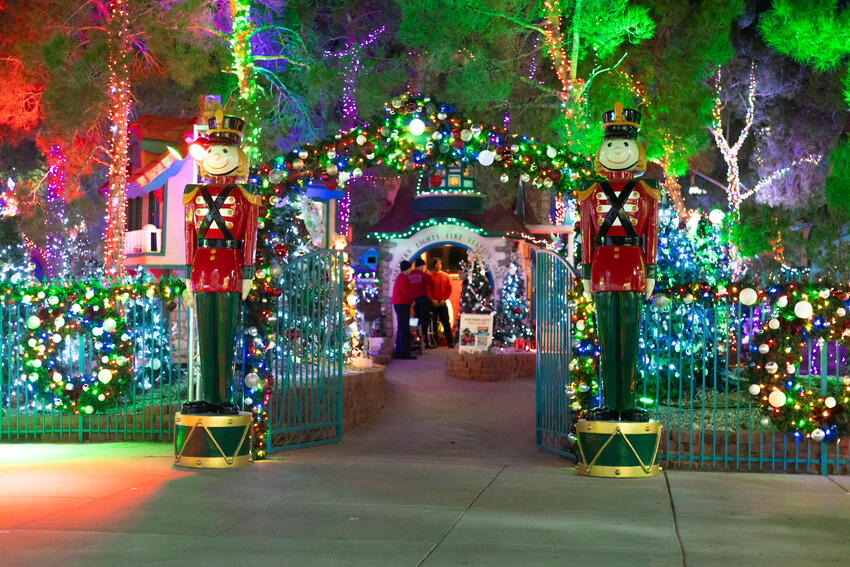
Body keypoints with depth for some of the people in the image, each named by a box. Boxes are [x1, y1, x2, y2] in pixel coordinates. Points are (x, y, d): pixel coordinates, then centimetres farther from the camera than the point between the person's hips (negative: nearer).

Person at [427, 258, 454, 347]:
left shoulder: (445, 275, 8)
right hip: (433, 303, -2)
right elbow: (427, 289, -4)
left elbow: (449, 288, 5)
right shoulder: (430, 276, 0)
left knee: (446, 322, -1)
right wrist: (432, 300, -12)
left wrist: (444, 299, -5)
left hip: (443, 302, 2)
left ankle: (449, 342, 0)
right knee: (433, 323, 2)